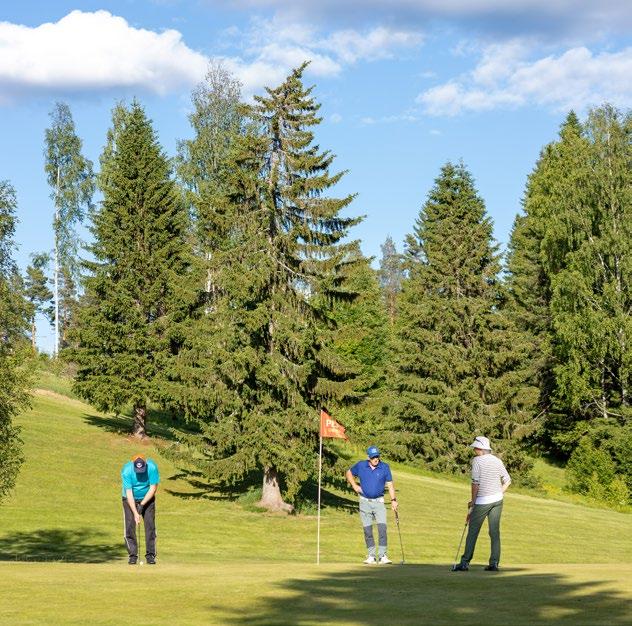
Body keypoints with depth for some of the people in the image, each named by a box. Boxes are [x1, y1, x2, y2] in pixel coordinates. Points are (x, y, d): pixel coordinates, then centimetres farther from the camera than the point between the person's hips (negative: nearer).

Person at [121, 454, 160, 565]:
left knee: (150, 525, -7)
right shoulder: (126, 470, -27)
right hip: (130, 499, -1)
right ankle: (133, 555, -2)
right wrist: (135, 513, -30)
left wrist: (142, 504, -20)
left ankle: (150, 555, -2)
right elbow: (129, 493, -26)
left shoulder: (152, 467, -25)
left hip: (147, 498, 1)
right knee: (130, 525, -8)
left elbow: (153, 488, -16)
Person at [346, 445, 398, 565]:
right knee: (367, 530, 3)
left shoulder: (385, 467, -3)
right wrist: (354, 485, 3)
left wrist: (393, 500, -10)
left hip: (379, 502, -1)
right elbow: (349, 473, 16)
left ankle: (382, 556, -11)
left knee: (382, 528, -13)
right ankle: (371, 556, 12)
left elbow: (390, 484, -2)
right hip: (365, 502, 1)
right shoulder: (360, 466, -1)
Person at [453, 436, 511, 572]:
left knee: (473, 531, 2)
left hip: (482, 501, -5)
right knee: (495, 532, 4)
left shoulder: (477, 460, -9)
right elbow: (507, 480, 9)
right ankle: (494, 563, -1)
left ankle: (465, 562, 4)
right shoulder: (497, 461, 7)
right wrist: (498, 494, 16)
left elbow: (475, 483, -13)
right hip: (497, 499, 5)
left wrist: (473, 501, -4)